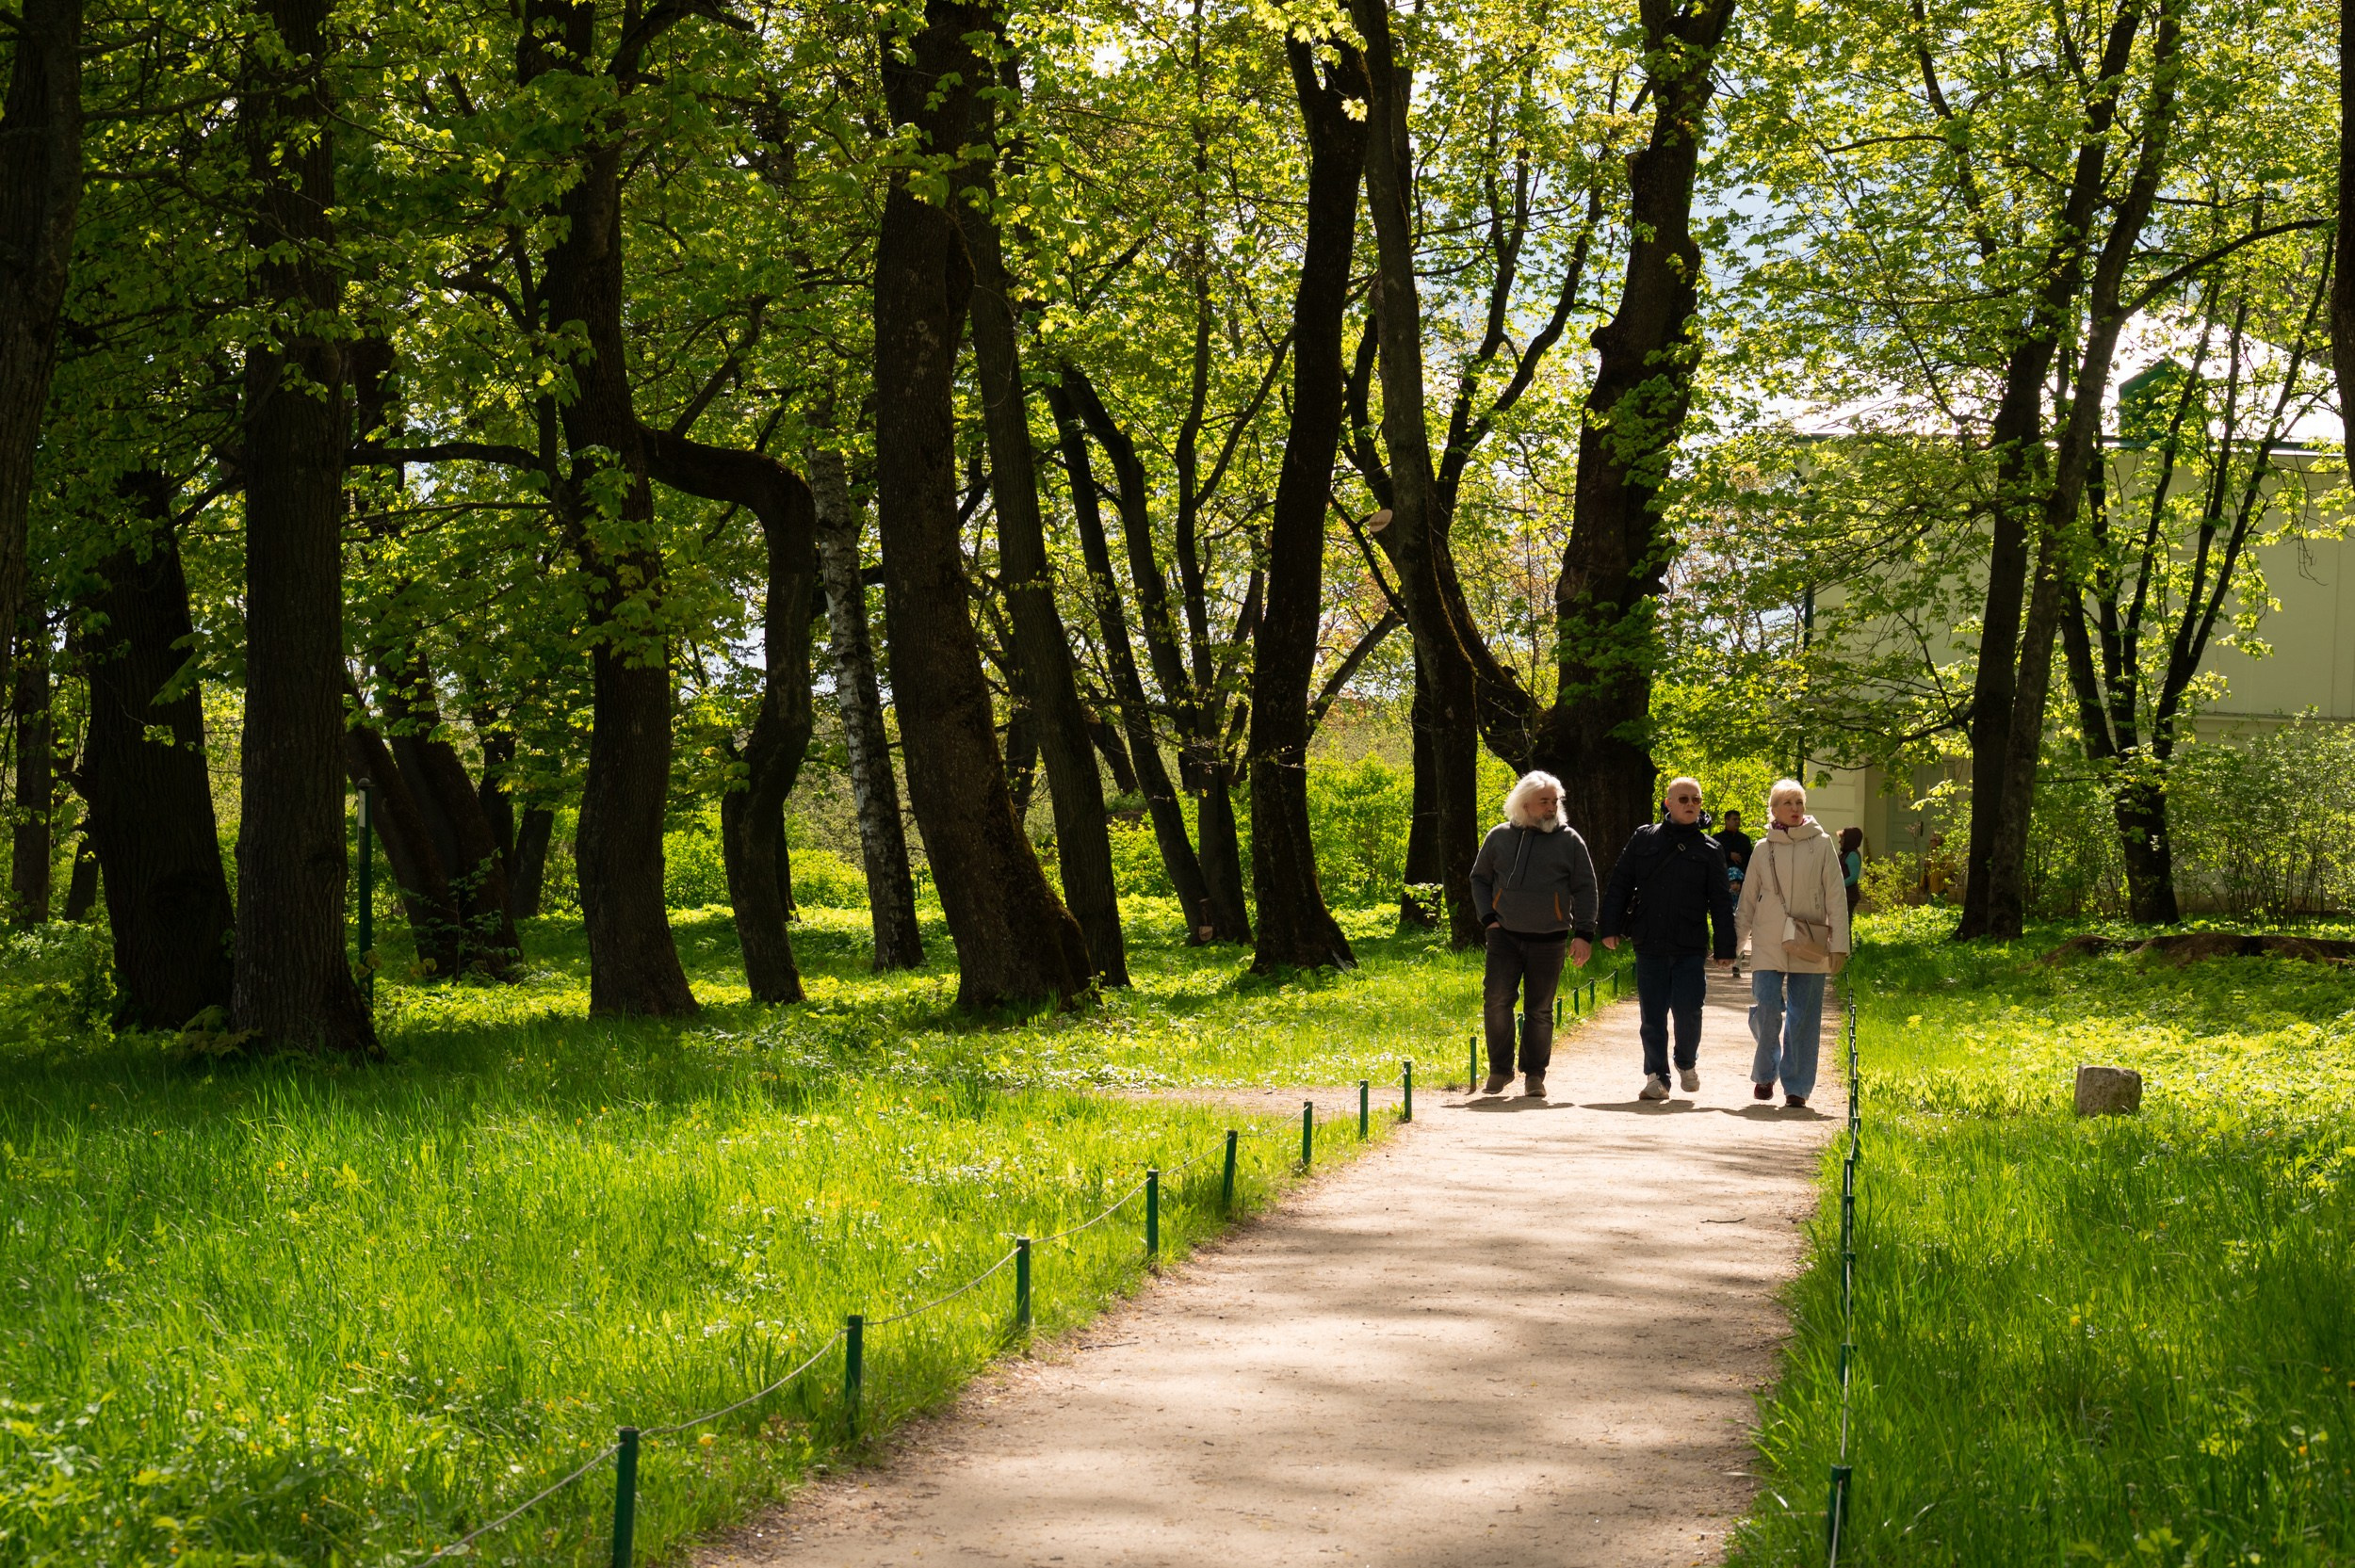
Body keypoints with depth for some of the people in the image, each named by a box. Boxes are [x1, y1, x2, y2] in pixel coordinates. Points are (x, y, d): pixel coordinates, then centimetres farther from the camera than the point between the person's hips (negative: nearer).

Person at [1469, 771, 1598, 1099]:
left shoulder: (1569, 840, 3)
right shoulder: (1500, 837, 6)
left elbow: (1585, 889, 6)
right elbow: (1479, 878, 16)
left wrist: (1584, 934, -1)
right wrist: (1488, 918, 4)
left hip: (1548, 940, -1)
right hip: (1505, 936, 1)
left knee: (1540, 1010, 3)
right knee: (1496, 999, -10)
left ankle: (1534, 1075, 14)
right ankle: (1500, 1069, 4)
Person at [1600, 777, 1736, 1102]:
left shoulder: (1709, 849, 7)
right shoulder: (1644, 839, 7)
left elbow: (1720, 902, 8)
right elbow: (1619, 885, 9)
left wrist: (1724, 948, 3)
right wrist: (1610, 928, 3)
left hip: (1691, 949, -1)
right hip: (1649, 945, 1)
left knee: (1688, 1011, -6)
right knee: (1653, 1016, 1)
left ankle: (1687, 1063, 20)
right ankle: (1656, 1075, 12)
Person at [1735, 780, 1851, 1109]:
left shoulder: (1821, 844, 2)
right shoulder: (1762, 850, 7)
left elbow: (1835, 897, 2)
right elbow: (1748, 902, 13)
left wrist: (1839, 943, -5)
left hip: (1809, 947, -1)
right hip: (1768, 945, 1)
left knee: (1803, 1019, 0)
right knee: (1766, 1011, -8)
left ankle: (1796, 1088, 10)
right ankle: (1764, 1075, 16)